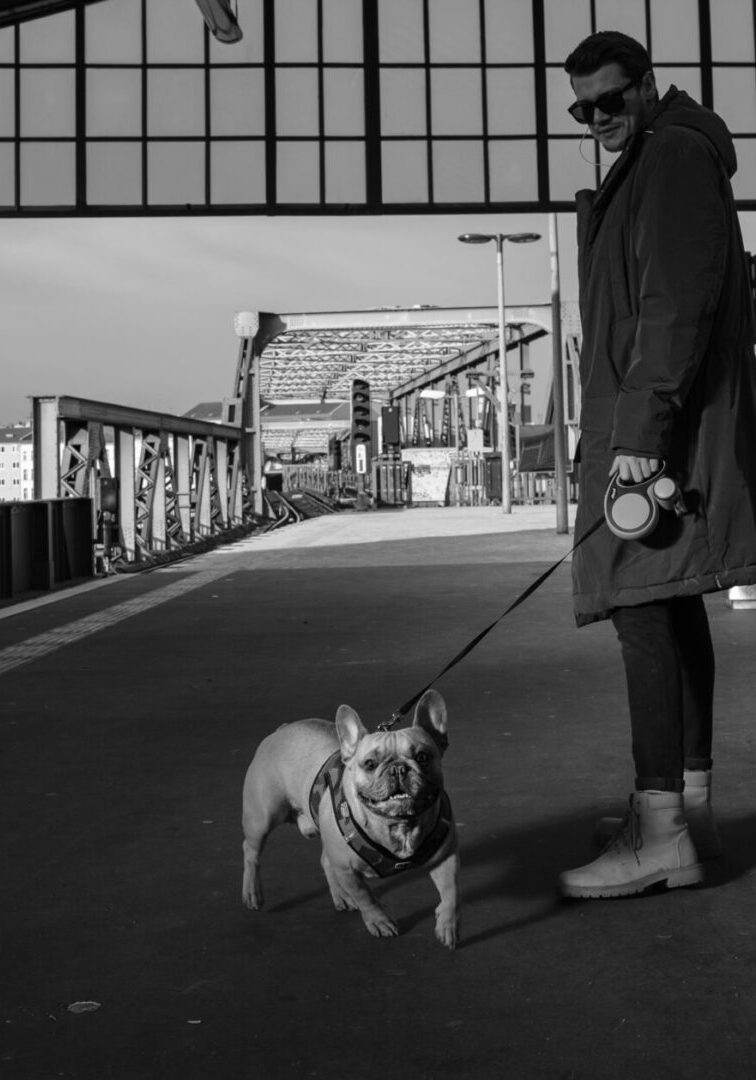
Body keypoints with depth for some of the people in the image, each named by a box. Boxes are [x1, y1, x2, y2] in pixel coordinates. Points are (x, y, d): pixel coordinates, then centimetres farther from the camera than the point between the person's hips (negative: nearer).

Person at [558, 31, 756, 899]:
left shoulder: (675, 157, -7)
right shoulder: (647, 168, 24)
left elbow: (678, 301, -19)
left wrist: (643, 428, -25)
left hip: (661, 424, -11)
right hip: (653, 424, 11)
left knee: (642, 610, -14)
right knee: (673, 609, 10)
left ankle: (660, 832, -11)